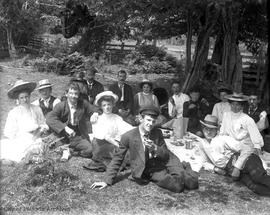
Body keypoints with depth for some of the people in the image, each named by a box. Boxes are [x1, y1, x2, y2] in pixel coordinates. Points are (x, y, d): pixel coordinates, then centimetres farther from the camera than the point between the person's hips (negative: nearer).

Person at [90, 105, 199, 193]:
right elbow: (117, 159, -3)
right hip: (143, 172, -3)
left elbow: (166, 155, 2)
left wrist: (155, 148, -21)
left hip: (160, 166, 3)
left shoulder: (157, 133, 0)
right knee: (178, 186, -26)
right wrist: (107, 181, -7)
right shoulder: (128, 136, -10)